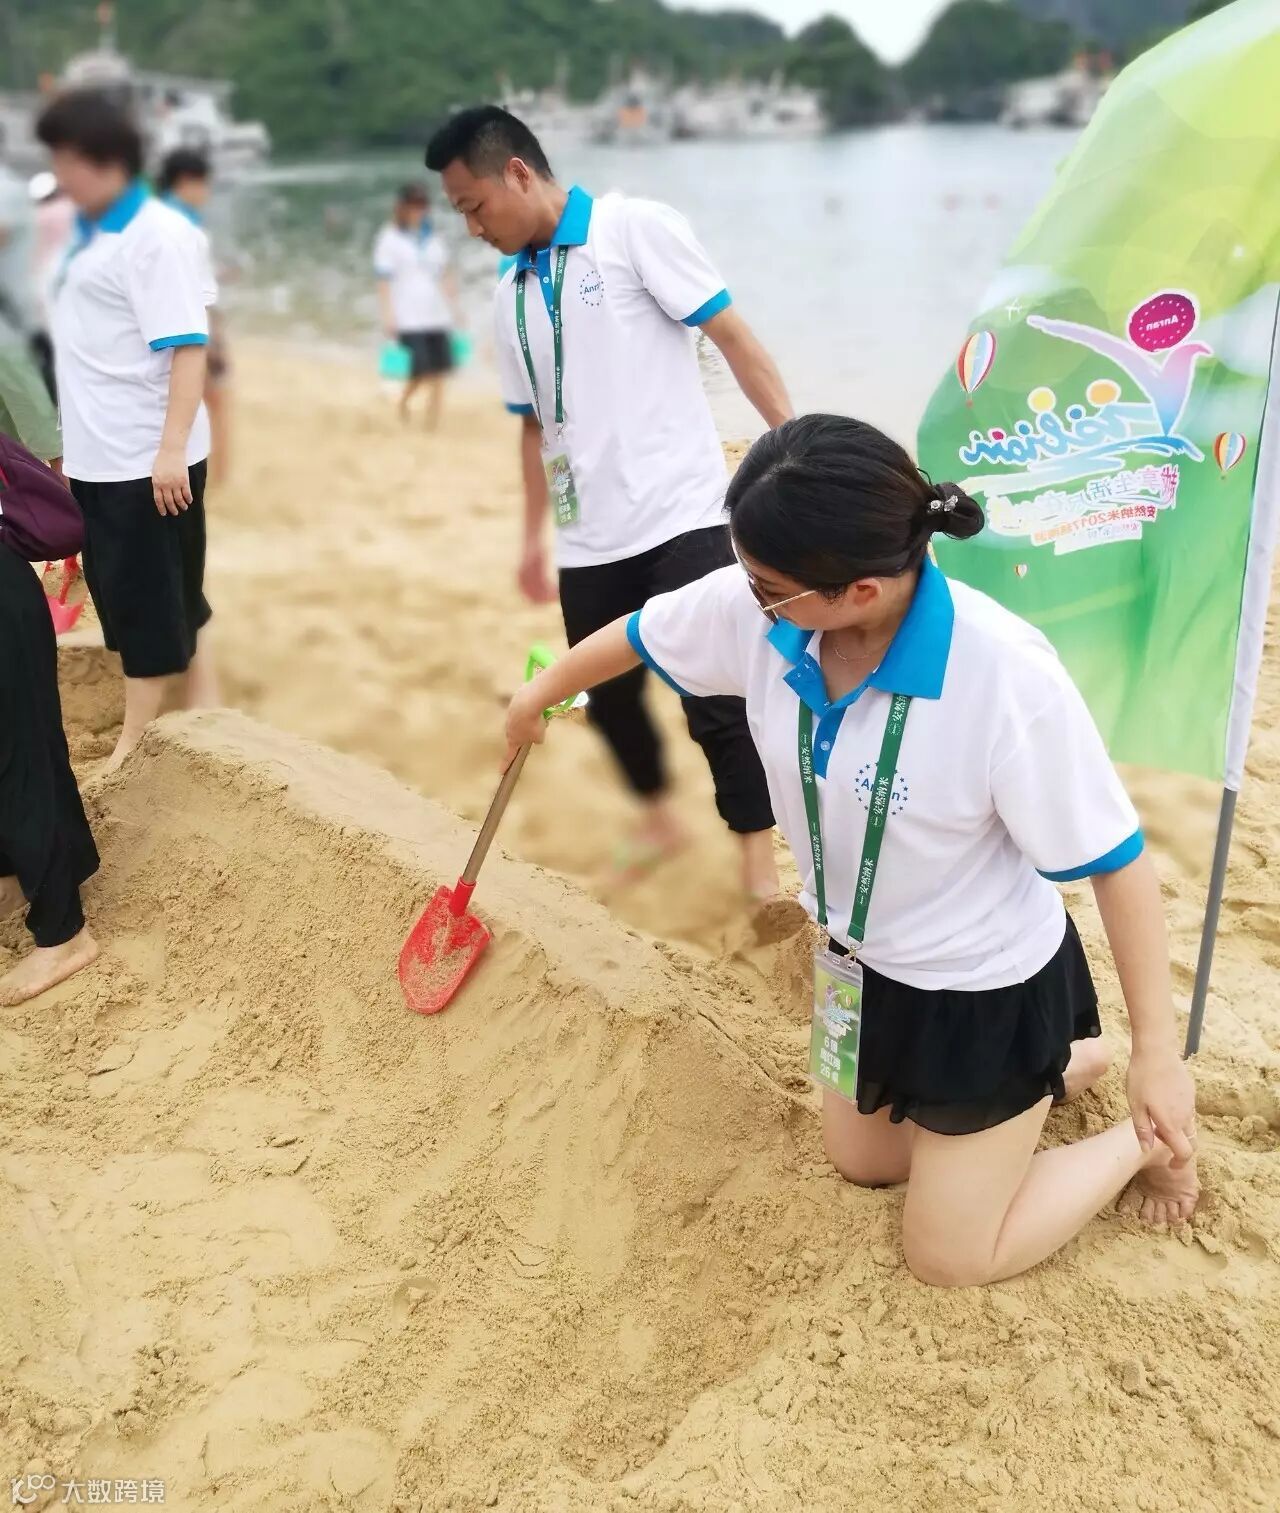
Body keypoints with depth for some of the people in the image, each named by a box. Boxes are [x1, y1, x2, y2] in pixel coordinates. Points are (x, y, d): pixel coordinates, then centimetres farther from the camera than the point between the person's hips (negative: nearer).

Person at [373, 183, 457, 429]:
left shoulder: (433, 237, 13)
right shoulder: (390, 239, -1)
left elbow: (445, 275, 17)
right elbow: (384, 280, -5)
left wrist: (454, 306, 12)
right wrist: (388, 316, -12)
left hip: (437, 316, 5)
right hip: (408, 318, -5)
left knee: (439, 371, -2)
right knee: (421, 370, -10)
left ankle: (433, 423, 5)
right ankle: (404, 400, 21)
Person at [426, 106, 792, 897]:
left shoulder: (637, 230, -6)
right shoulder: (512, 296, 13)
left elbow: (732, 334, -10)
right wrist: (535, 534, 20)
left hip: (679, 513, -6)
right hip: (589, 536, 7)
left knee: (715, 698, -7)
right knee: (607, 696, 15)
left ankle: (761, 869, 7)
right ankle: (658, 818, 40)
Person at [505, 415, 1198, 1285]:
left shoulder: (1008, 676, -38)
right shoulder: (758, 607, -22)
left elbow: (1115, 859, -26)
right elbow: (640, 635, 0)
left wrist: (1158, 1051, -21)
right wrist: (542, 693, 19)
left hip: (988, 986, -6)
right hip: (866, 963, 6)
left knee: (949, 1258, 8)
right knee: (863, 1162, 28)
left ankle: (1148, 1137, 29)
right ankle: (1075, 1063, 41)